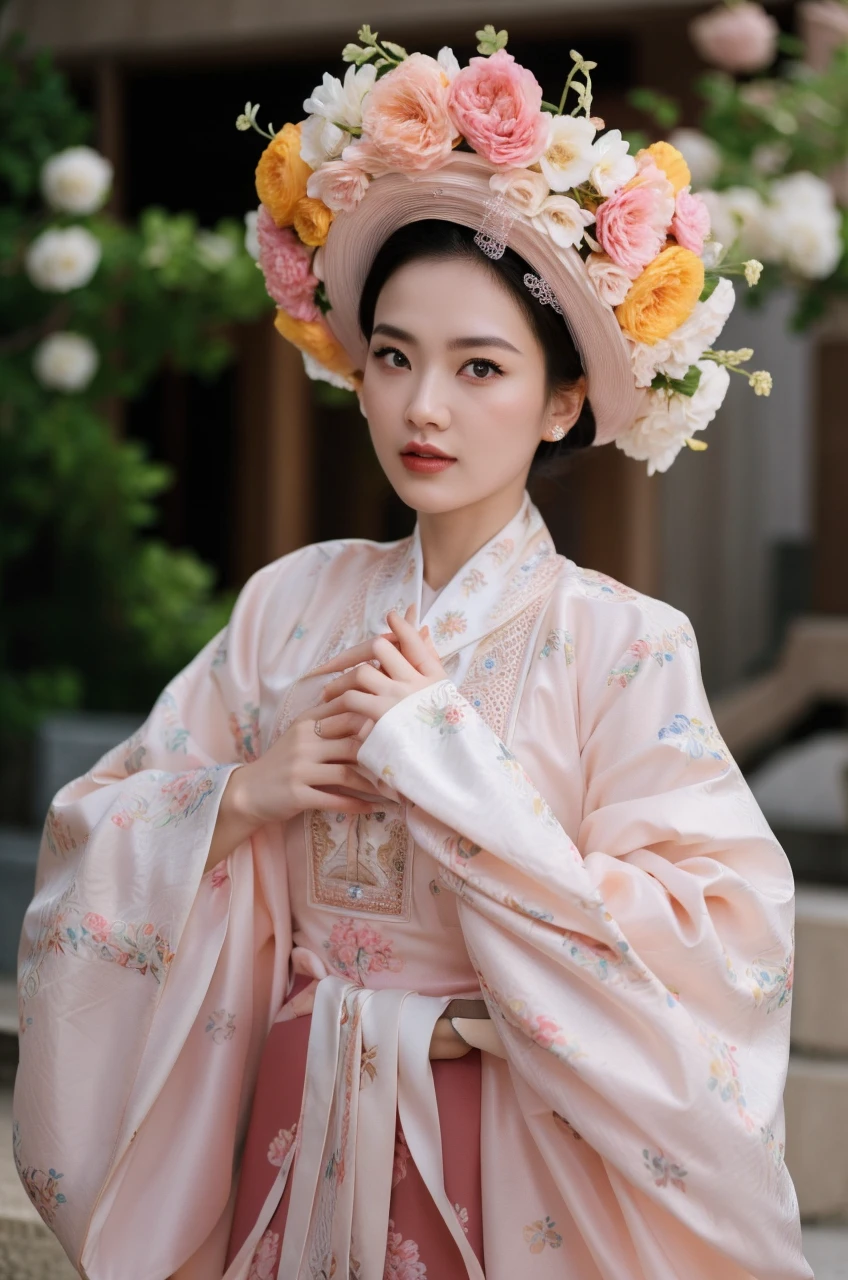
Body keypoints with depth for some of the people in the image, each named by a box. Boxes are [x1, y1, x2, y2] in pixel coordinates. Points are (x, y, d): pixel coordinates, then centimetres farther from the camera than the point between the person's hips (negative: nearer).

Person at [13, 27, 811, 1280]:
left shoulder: (627, 647, -13)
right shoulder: (292, 603, -1)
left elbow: (705, 957, -20)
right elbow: (90, 855, 3)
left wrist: (450, 767, -21)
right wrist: (243, 796, -16)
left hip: (505, 1173, -3)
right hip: (301, 1145, 4)